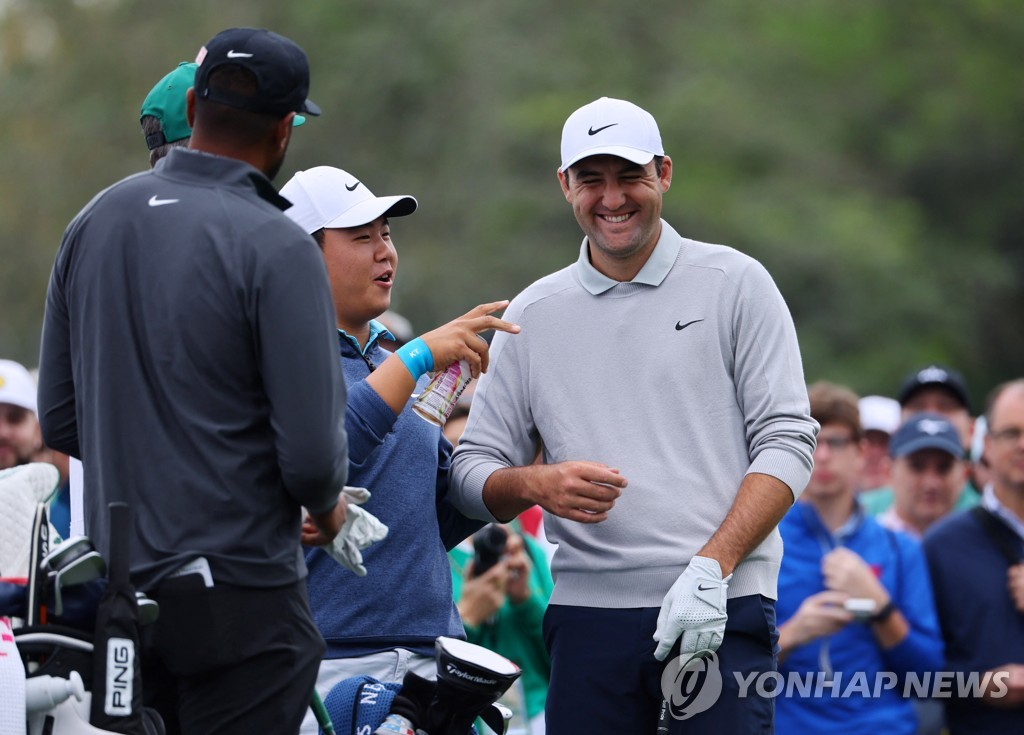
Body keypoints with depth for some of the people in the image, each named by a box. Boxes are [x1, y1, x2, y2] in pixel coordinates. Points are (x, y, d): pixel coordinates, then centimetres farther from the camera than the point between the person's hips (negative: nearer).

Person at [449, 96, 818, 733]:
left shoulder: (735, 285, 5)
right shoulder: (534, 315, 14)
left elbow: (786, 441, -1)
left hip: (723, 609, -2)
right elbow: (474, 471, 13)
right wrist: (535, 484, -10)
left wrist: (710, 567, -13)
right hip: (587, 613, 3)